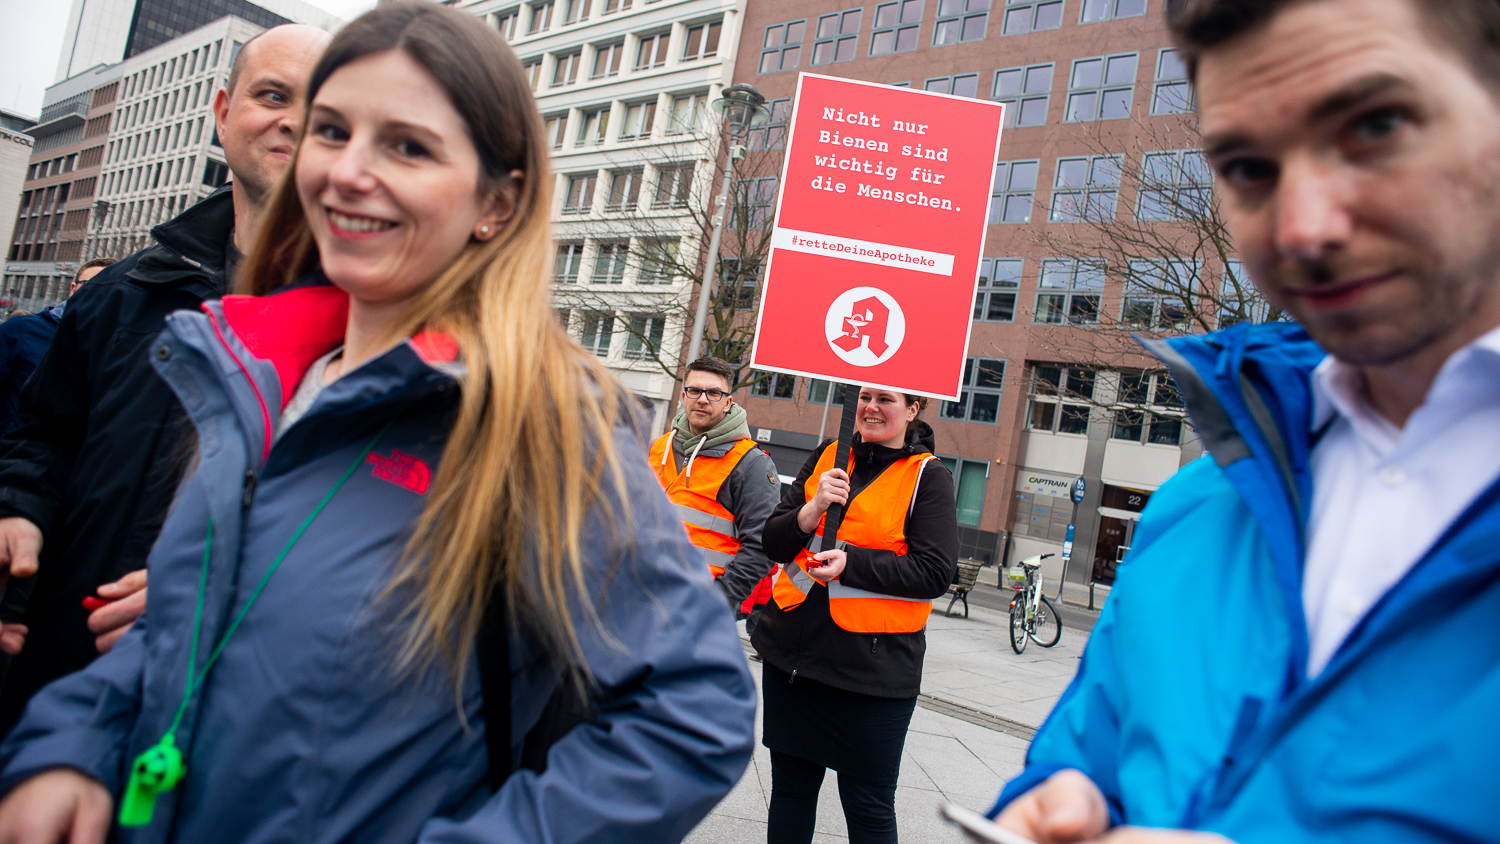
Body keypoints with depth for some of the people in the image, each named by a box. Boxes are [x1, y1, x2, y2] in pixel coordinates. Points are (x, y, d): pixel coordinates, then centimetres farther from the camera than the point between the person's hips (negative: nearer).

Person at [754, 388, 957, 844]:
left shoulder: (927, 477, -3)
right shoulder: (826, 457, 9)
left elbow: (935, 572, -11)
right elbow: (774, 542, 6)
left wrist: (851, 562, -21)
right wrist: (814, 508, -14)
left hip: (872, 666, -4)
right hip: (792, 651, 4)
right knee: (789, 789, 18)